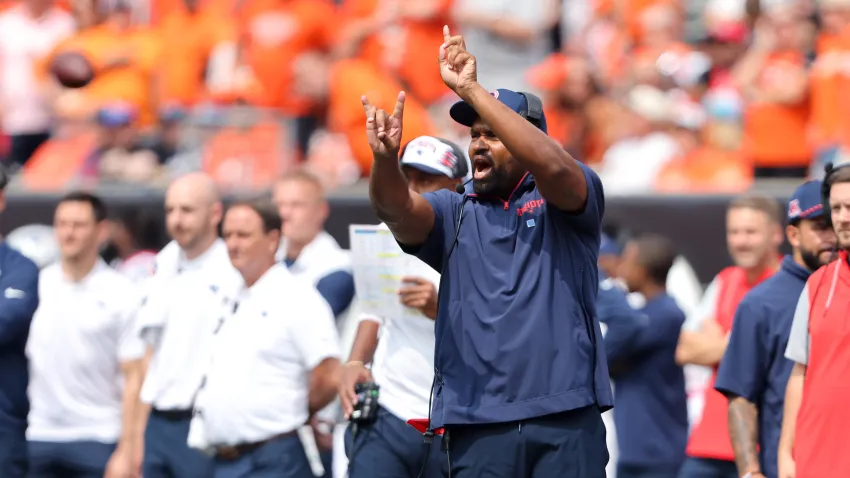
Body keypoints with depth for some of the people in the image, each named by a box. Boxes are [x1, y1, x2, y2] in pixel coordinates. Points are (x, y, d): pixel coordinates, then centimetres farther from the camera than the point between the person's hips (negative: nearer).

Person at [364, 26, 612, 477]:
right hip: (477, 425, 2)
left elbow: (552, 165, -16)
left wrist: (471, 90, -21)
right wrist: (385, 158, -31)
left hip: (566, 421, -2)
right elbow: (397, 207, -7)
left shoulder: (563, 200, 6)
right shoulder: (453, 212, 13)